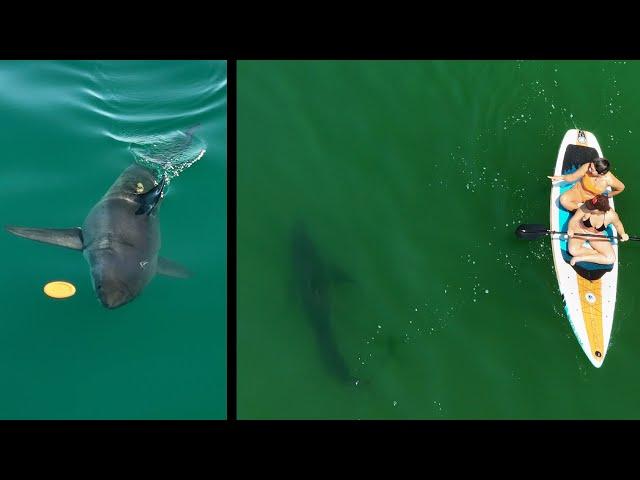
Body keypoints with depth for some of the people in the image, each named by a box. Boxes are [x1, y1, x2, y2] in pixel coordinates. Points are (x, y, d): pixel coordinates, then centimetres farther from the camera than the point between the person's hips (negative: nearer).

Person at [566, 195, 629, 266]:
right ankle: (597, 253, -6)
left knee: (611, 259, -16)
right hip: (580, 231, -1)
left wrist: (622, 234, -20)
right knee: (573, 250, -31)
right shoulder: (587, 207, -31)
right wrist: (570, 229, -44)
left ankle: (581, 258, -9)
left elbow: (618, 224, -2)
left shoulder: (611, 215, -24)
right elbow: (574, 219, -24)